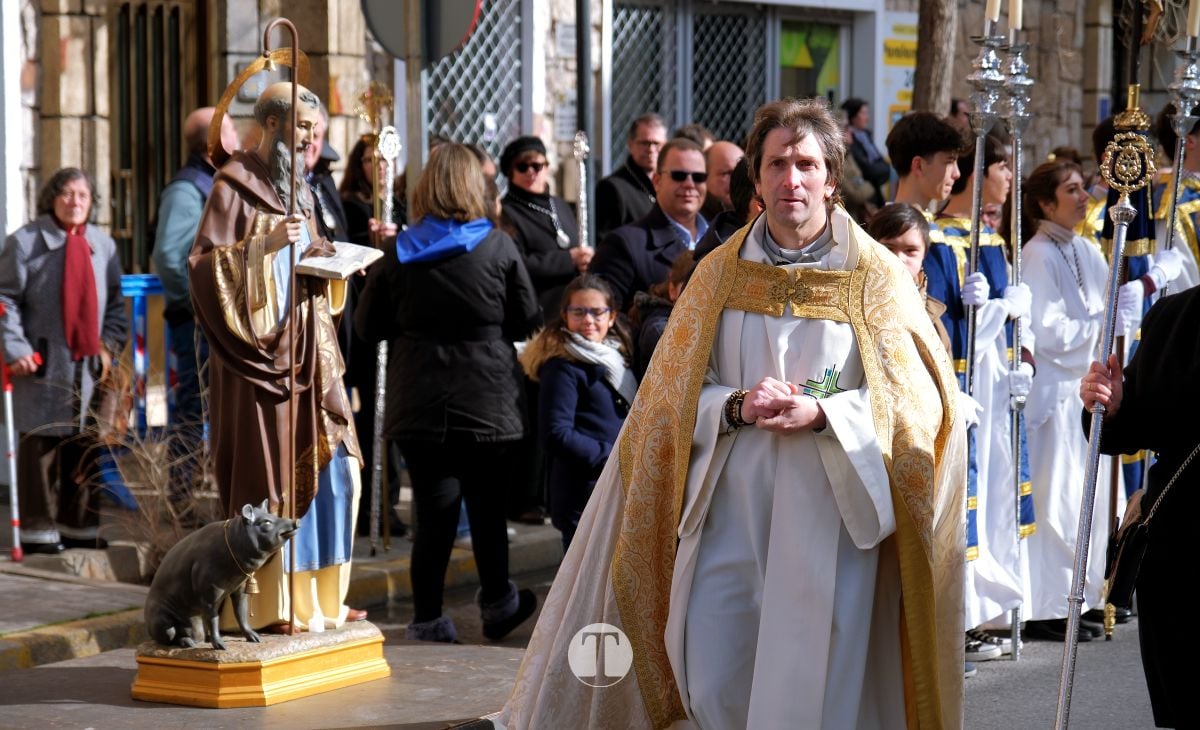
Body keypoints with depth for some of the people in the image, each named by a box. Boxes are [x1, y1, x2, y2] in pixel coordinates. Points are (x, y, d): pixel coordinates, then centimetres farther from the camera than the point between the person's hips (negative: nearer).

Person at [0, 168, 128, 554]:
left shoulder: (102, 244, 12)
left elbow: (115, 302, 17)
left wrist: (109, 345, 5)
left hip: (89, 363, 5)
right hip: (42, 362, -5)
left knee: (85, 446, 8)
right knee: (40, 446, -1)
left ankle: (79, 526, 17)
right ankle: (38, 529, 6)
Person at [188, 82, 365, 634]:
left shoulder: (296, 188, 17)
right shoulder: (234, 185, -6)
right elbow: (206, 262, -13)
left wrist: (324, 257, 4)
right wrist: (268, 246, -23)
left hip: (311, 347, 8)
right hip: (262, 348, -8)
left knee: (330, 466, 7)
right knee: (271, 471, -7)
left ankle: (320, 593, 15)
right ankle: (268, 604, -2)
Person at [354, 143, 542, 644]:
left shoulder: (400, 253, -3)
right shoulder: (498, 246, -6)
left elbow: (367, 327, 4)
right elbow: (528, 320, 2)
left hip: (420, 402, 0)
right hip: (485, 398, 0)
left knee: (435, 507, 2)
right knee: (485, 496, 16)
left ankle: (428, 616, 4)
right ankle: (496, 601, 22)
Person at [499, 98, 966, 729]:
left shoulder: (875, 277, 1)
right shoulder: (719, 274, 9)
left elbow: (915, 403, -3)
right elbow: (676, 394, 9)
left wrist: (820, 414, -17)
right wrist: (736, 407, -11)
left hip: (827, 514, -2)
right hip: (730, 507, 2)